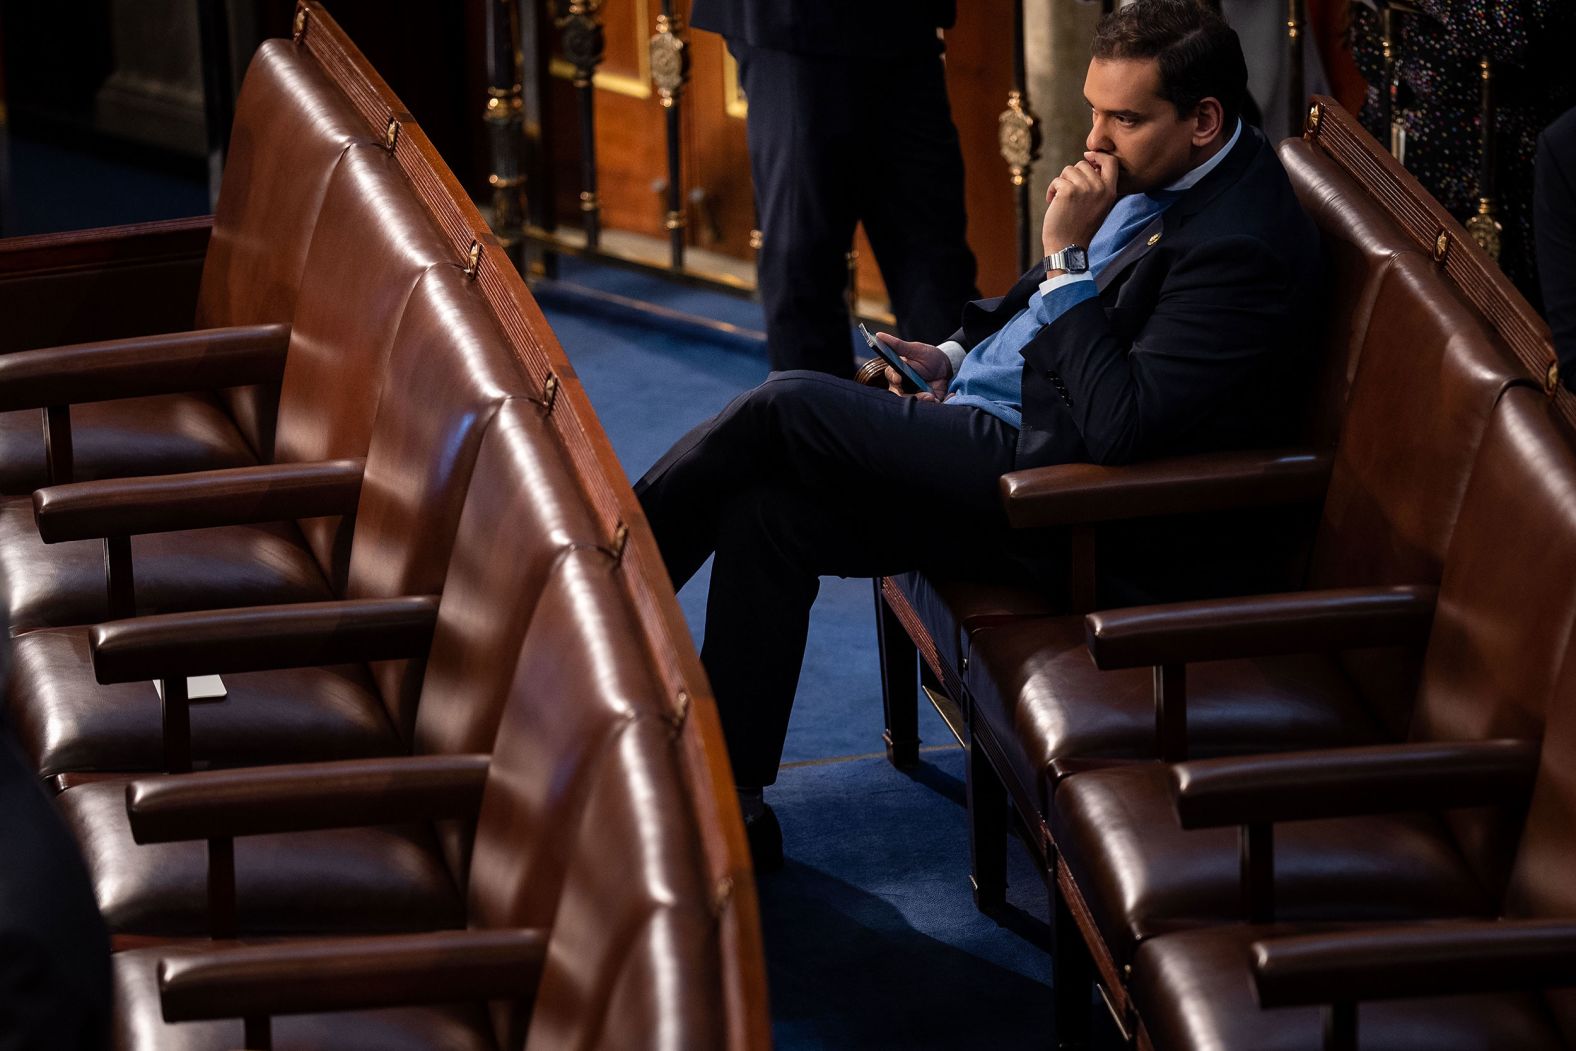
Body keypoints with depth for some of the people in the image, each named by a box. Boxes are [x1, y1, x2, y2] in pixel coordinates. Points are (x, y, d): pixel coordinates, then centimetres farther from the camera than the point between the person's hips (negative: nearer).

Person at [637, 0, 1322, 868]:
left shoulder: (1245, 245, -22)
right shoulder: (1152, 172, 7)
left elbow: (1120, 427, -28)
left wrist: (1069, 257, -24)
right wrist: (961, 355, 11)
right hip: (990, 422, 10)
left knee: (787, 405, -16)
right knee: (765, 512, -3)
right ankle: (730, 803, 2)